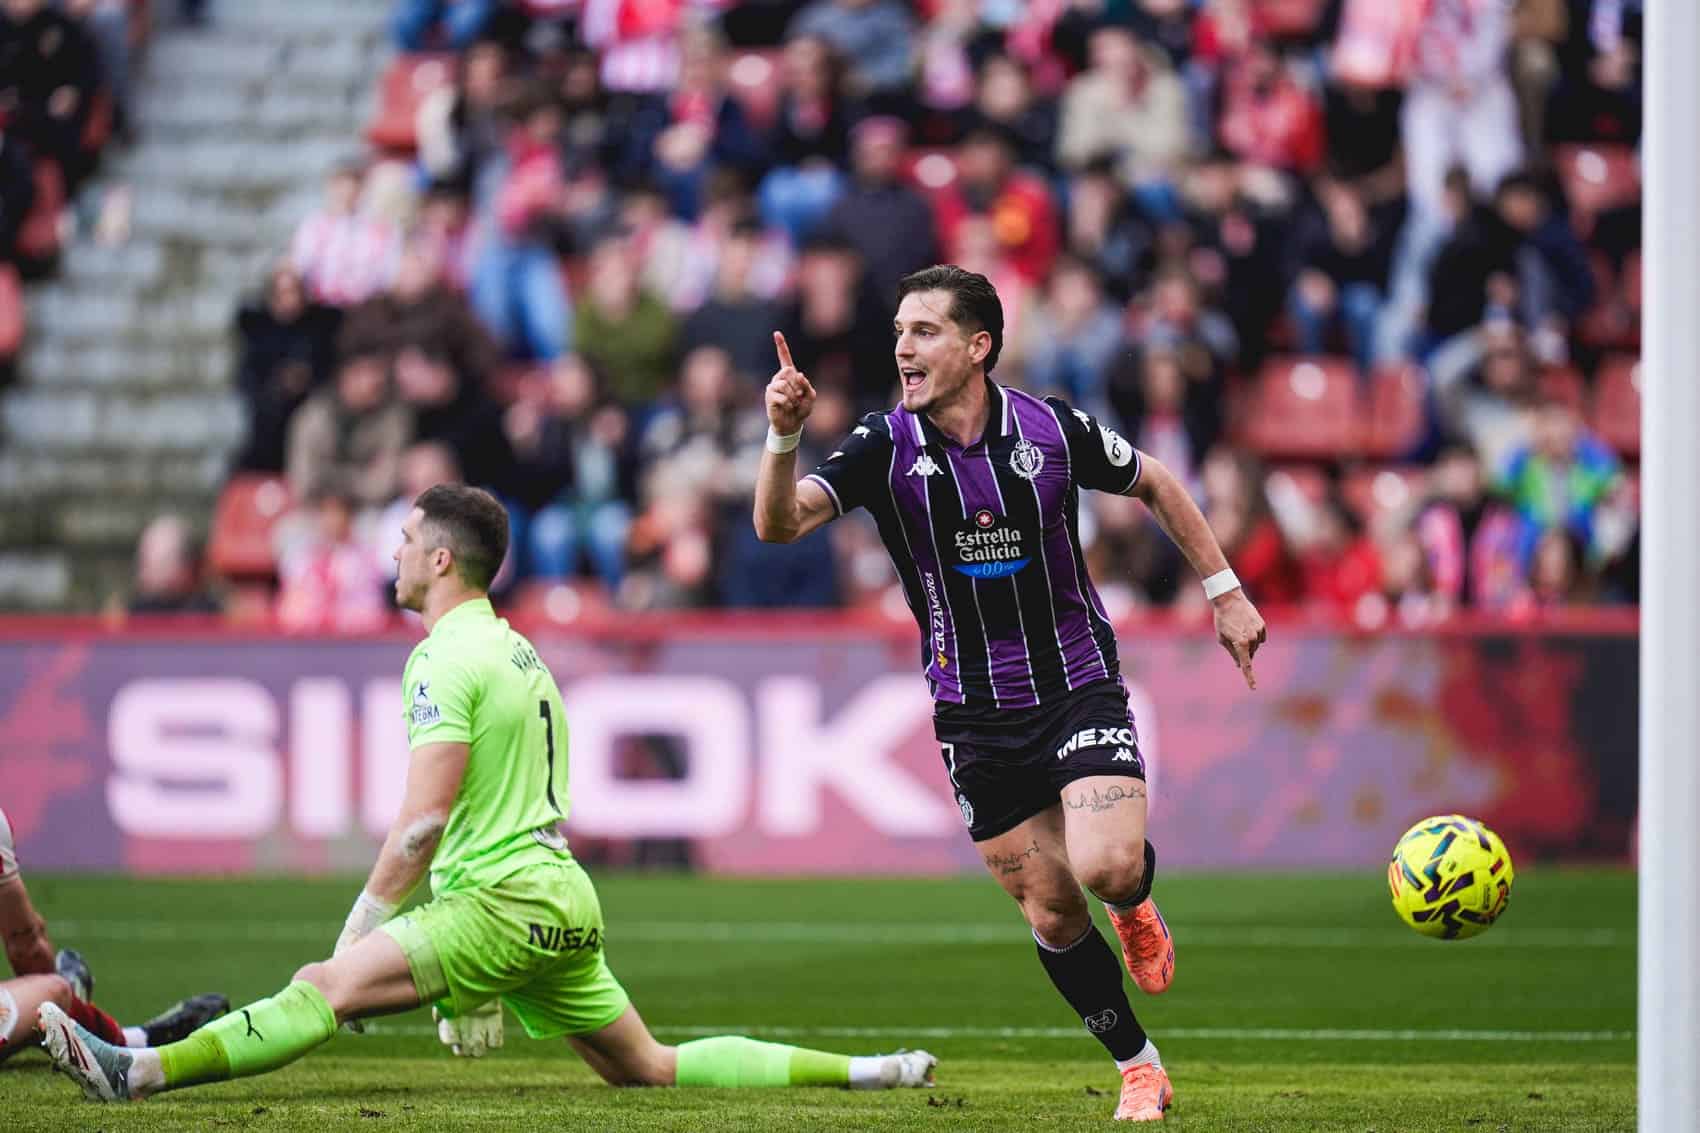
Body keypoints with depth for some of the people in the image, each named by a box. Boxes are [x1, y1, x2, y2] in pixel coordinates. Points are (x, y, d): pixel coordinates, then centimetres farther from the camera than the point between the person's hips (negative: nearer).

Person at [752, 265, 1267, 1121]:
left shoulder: (1053, 430, -10)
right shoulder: (887, 448, -10)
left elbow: (1155, 486, 8)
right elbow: (780, 522, -22)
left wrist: (1225, 592, 9)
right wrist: (783, 438, -40)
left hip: (1078, 687, -2)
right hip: (974, 717, 2)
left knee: (1107, 867, -23)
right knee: (1051, 914, 4)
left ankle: (1134, 906, 14)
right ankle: (1140, 1069, 21)